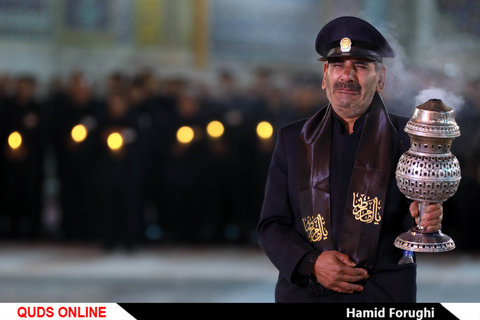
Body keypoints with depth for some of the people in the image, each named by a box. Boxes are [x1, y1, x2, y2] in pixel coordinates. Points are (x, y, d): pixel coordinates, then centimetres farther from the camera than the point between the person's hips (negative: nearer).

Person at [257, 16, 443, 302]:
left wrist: (422, 220, -22)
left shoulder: (407, 138, 2)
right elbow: (272, 227, 4)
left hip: (383, 299, -1)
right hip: (303, 292, 1)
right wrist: (311, 263, -13)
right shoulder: (293, 139, 7)